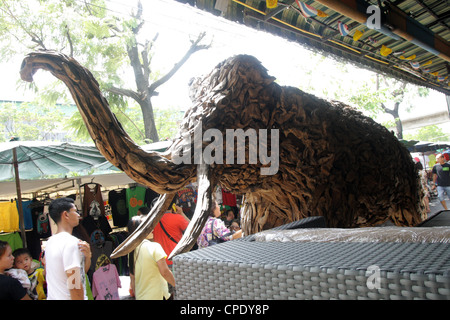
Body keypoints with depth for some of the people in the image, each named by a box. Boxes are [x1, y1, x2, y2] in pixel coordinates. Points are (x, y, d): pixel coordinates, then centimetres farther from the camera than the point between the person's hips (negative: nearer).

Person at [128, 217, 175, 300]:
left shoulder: (132, 251, 3)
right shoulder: (154, 247, -16)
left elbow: (132, 277, 10)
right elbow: (165, 272, -19)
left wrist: (136, 295, 20)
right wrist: (177, 286, -5)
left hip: (140, 297, 7)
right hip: (158, 296, -7)